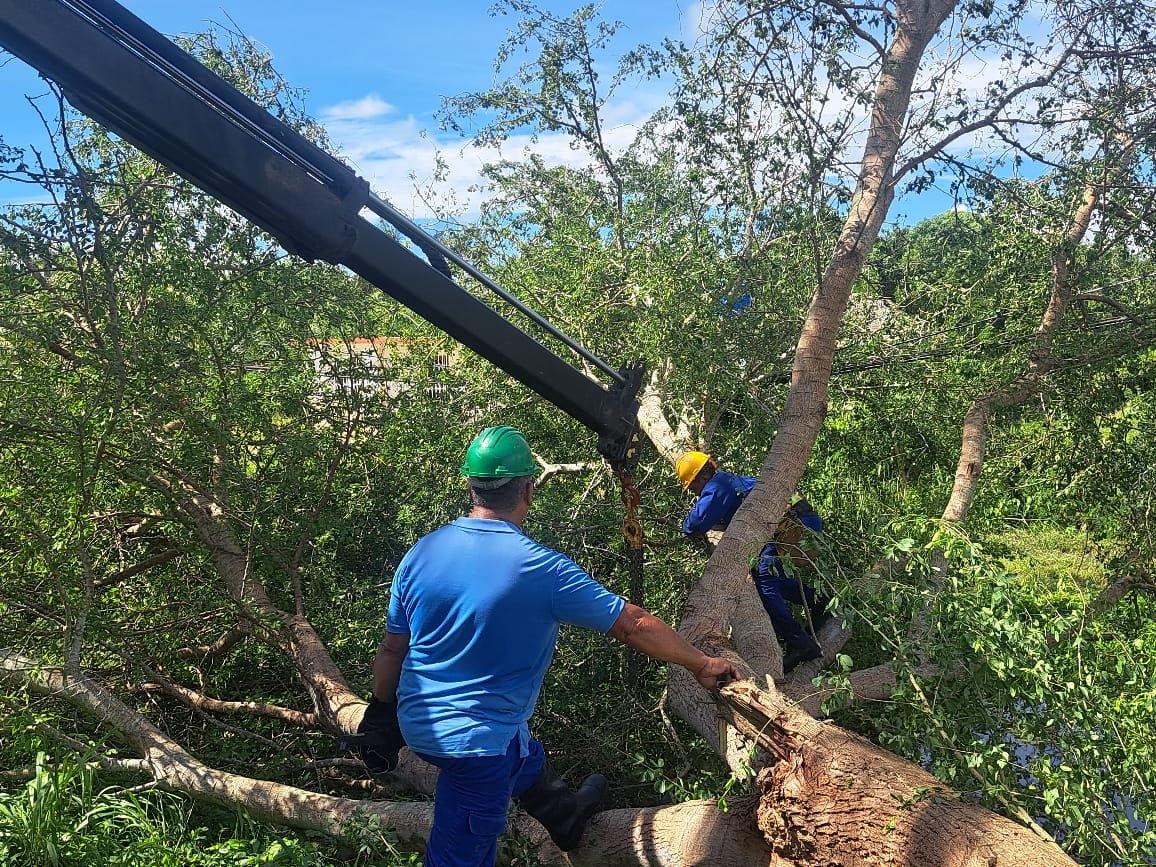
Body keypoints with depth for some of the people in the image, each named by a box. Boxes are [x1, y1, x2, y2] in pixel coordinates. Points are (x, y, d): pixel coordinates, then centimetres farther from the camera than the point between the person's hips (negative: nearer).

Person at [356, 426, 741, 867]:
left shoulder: (421, 552, -7)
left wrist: (382, 715, 18)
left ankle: (566, 815, 56)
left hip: (418, 725, 7)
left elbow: (392, 649, 3)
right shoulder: (541, 567, -21)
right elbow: (634, 625, -12)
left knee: (525, 757, 31)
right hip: (477, 740, -6)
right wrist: (701, 664, 2)